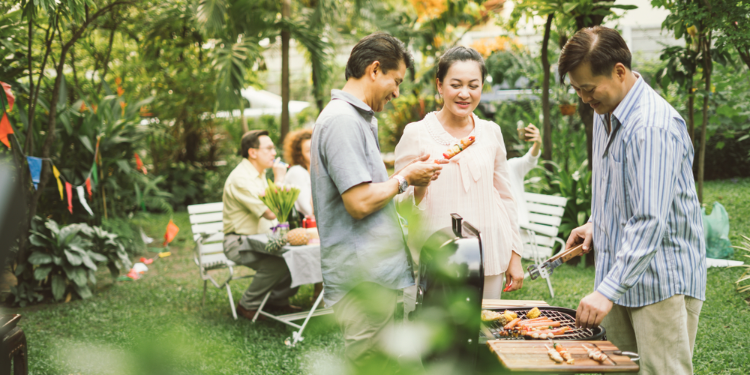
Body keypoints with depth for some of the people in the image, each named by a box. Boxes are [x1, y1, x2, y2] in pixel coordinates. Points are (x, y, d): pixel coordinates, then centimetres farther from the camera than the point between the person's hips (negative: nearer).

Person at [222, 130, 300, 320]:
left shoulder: (259, 174, 14)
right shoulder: (240, 179, -19)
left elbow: (271, 212, 26)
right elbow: (271, 213, -26)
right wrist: (279, 179, -17)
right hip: (240, 243, -9)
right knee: (277, 262, -32)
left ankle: (278, 300, 7)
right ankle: (248, 305, -12)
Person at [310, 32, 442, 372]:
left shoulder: (357, 118, 18)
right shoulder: (342, 120, -16)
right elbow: (360, 202, -22)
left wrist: (407, 174, 11)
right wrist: (404, 179, -8)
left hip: (372, 274, 11)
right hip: (362, 280, -11)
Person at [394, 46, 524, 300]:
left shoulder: (491, 132, 9)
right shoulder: (416, 133, -2)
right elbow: (402, 206, 0)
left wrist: (515, 256, 13)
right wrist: (419, 187, -22)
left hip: (489, 259, 3)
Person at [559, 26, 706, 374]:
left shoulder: (654, 126, -22)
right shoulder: (605, 113, 10)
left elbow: (650, 222, -28)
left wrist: (608, 290, -30)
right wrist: (595, 223, 9)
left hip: (661, 279, -9)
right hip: (619, 274, 9)